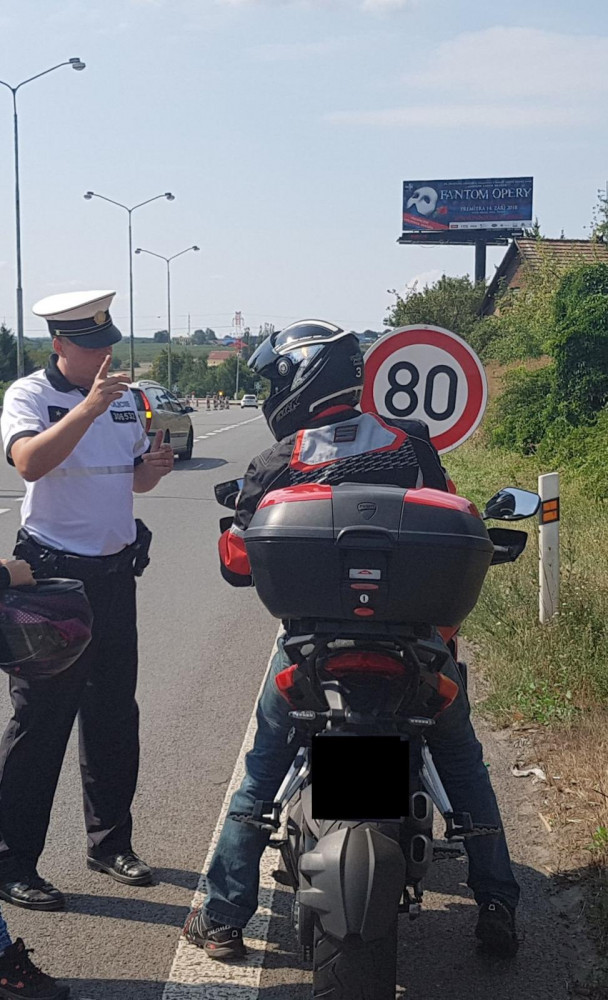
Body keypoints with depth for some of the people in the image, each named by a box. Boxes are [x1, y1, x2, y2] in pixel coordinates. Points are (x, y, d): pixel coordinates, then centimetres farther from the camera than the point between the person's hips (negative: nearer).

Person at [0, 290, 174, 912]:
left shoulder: (124, 399, 11)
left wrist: (155, 464, -3)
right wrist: (90, 406, -33)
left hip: (114, 572, 6)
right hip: (52, 575, -6)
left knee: (114, 715, 13)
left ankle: (109, 840, 28)